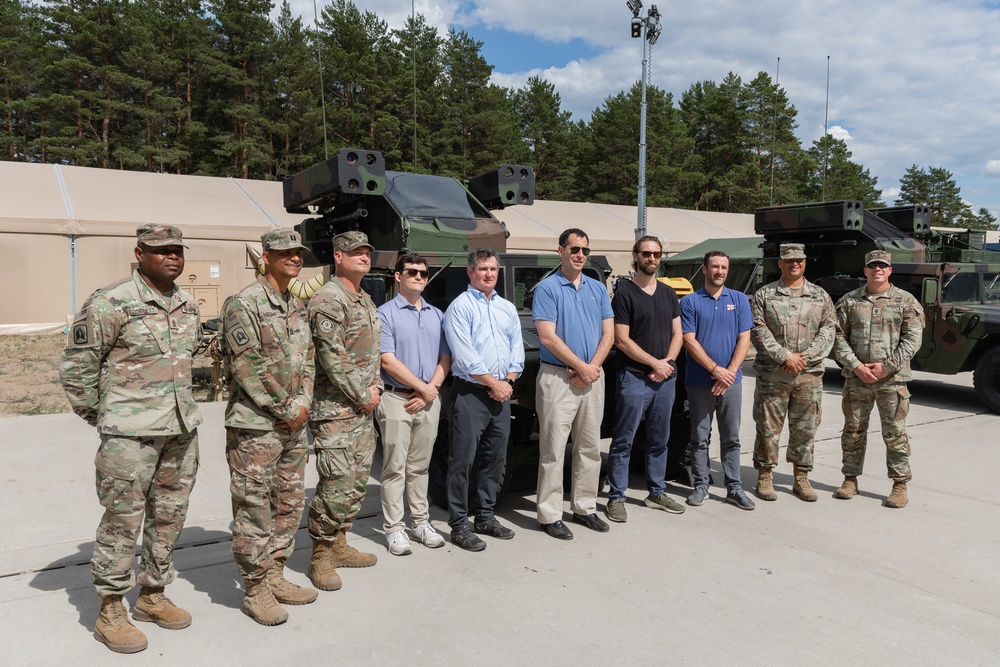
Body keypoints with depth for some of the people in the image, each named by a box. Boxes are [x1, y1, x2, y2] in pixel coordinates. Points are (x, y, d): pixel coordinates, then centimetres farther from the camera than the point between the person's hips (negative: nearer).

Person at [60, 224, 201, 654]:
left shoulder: (188, 307, 10)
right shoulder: (110, 304, -11)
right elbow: (75, 367, -7)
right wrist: (97, 415, -1)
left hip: (181, 429, 7)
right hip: (130, 433, -7)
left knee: (169, 517, 14)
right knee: (123, 520, 1)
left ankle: (152, 595, 31)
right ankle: (110, 613, 16)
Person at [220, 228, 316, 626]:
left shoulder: (298, 306, 14)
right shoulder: (244, 304, -11)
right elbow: (248, 368, -17)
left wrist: (303, 404, 0)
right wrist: (286, 410, -14)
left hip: (294, 425, 8)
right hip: (255, 426, -8)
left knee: (290, 503, 15)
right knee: (254, 508, 1)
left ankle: (275, 576, 29)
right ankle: (255, 590, 13)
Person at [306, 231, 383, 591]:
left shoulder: (366, 301, 17)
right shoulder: (327, 299, -12)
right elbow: (331, 357, -19)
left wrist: (376, 387, 7)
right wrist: (362, 395, -13)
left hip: (363, 409, 9)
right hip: (335, 410, -9)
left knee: (357, 481, 14)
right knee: (337, 484, -8)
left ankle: (339, 545, 28)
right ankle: (321, 557, 6)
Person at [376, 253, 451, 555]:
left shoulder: (437, 315, 14)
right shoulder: (386, 313, -3)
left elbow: (445, 358, 11)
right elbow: (387, 361, -11)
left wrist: (431, 390, -6)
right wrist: (423, 388, -10)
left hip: (429, 401, 5)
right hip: (396, 399, -5)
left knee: (420, 466, 13)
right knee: (395, 468, -1)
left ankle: (421, 522, 21)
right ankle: (394, 529, 6)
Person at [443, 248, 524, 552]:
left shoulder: (507, 308, 16)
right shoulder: (460, 307, -5)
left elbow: (517, 348, 13)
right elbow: (464, 356, -14)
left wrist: (508, 381, -2)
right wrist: (493, 383, -12)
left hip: (502, 394, 7)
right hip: (470, 393, -7)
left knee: (495, 460, 12)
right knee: (462, 462, -3)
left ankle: (485, 517, 25)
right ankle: (459, 526, 4)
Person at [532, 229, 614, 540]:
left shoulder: (598, 289, 13)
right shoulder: (547, 288, -4)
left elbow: (608, 334, 8)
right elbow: (548, 338, -12)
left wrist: (593, 367, -8)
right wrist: (582, 368, -12)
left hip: (593, 378, 6)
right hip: (557, 377, -6)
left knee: (590, 448, 12)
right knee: (553, 450, -2)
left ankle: (585, 507, 24)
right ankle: (550, 515, 5)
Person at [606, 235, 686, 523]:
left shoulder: (668, 293, 14)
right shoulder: (625, 293, -5)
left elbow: (677, 334, 12)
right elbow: (622, 340, -10)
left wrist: (667, 361, -5)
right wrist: (654, 363, -11)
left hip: (666, 378, 6)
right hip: (634, 378, -6)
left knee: (659, 440, 14)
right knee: (623, 442, -2)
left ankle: (657, 493, 26)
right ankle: (616, 497, 6)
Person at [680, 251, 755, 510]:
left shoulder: (739, 300, 7)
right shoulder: (690, 302, -1)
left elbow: (744, 338, 2)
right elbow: (689, 341, -7)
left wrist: (730, 372, -10)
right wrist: (716, 369, -15)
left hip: (731, 381, 2)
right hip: (699, 381, -2)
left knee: (731, 438, 8)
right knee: (700, 438, 6)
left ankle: (734, 487, 15)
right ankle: (701, 485, 16)